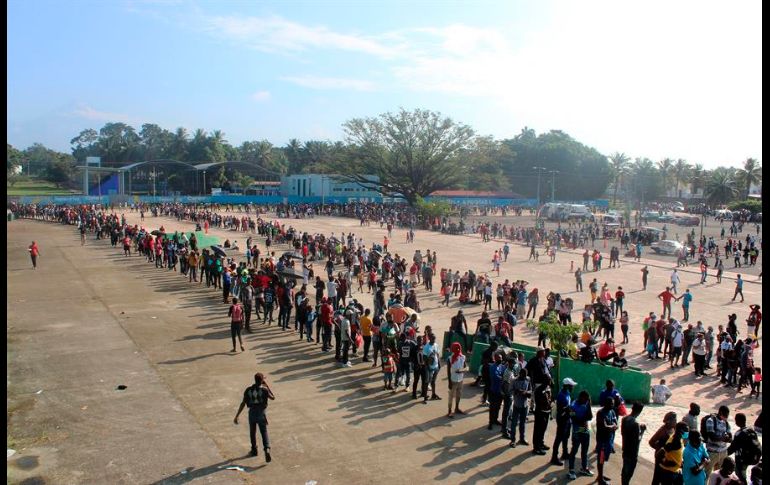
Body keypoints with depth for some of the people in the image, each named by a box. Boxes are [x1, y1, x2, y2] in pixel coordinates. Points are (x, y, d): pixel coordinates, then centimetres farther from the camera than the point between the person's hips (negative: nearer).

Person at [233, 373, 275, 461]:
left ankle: (254, 450, 36)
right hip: (261, 414, -2)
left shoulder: (248, 390, -2)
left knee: (252, 432, 24)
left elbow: (243, 403, -4)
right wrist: (267, 385, 7)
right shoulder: (264, 390, -10)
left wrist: (236, 416, -1)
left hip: (252, 413, 2)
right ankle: (267, 449, -16)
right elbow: (273, 398, 4)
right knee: (264, 433, 5)